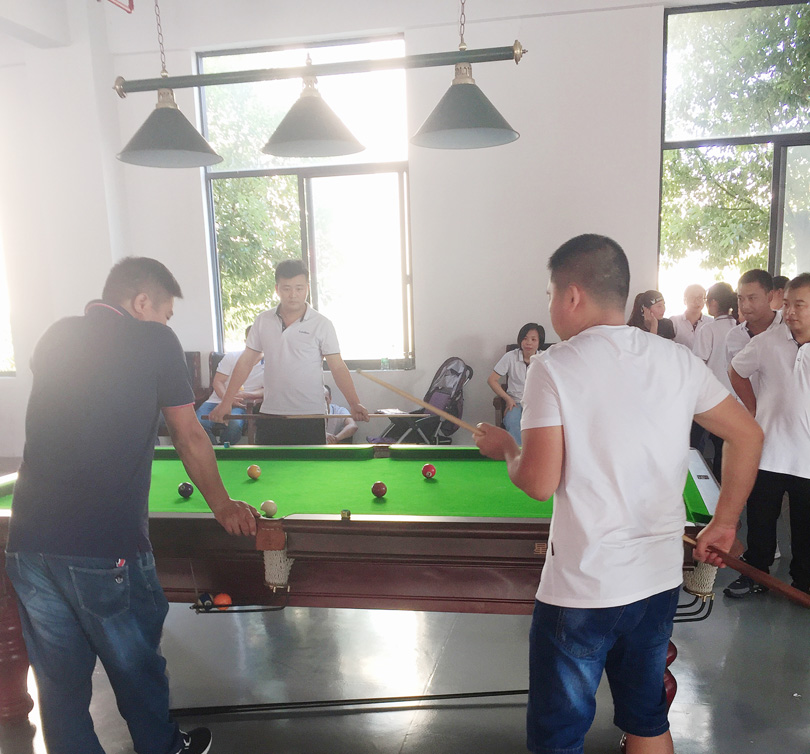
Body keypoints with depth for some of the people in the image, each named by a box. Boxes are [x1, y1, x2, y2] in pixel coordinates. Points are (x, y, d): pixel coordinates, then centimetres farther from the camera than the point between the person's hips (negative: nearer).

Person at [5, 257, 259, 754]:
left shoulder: (55, 337, 11)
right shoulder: (154, 341, -5)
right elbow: (191, 439, 0)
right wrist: (223, 506, 13)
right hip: (105, 546, -5)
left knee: (59, 679, 17)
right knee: (135, 665, 18)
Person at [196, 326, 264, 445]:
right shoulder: (232, 357, 11)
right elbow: (217, 382, 5)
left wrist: (246, 395, -16)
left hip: (240, 405, -2)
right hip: (217, 400, 2)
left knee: (235, 425, -37)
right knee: (199, 423, -29)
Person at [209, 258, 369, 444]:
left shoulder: (321, 324, -4)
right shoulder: (262, 321, 6)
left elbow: (338, 367, -6)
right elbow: (246, 362, 10)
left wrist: (354, 403, -19)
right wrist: (226, 402, 4)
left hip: (310, 416, -3)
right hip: (270, 416, 3)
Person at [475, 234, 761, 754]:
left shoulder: (554, 367, -15)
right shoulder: (678, 361, 1)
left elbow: (539, 483, -18)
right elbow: (748, 435, 8)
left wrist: (505, 447, 2)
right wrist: (724, 524, 14)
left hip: (581, 588, -5)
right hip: (661, 578, 6)